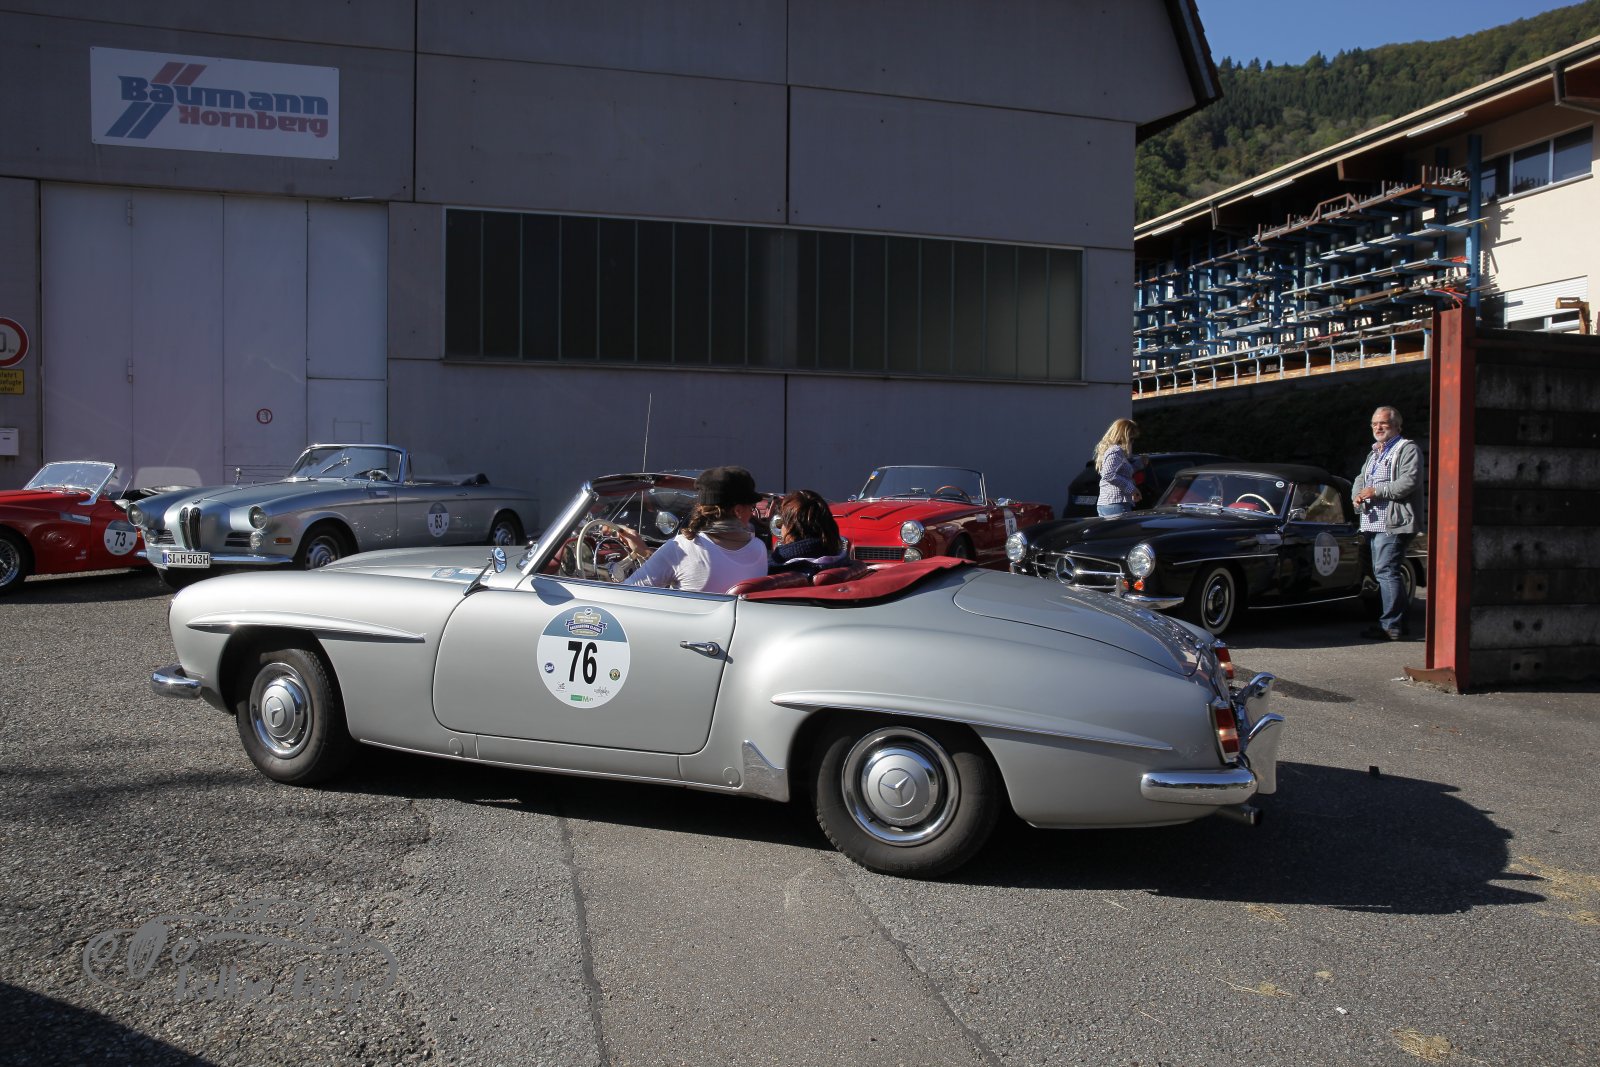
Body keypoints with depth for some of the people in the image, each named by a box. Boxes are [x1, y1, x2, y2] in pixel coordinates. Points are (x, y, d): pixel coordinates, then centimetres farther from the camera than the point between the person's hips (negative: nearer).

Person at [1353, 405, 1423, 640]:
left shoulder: (1407, 449, -4)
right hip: (1373, 522, 9)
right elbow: (1361, 478, 25)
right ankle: (1398, 621, 17)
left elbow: (1409, 482, -17)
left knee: (1385, 571, -14)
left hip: (1393, 523, -9)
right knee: (1384, 572, 10)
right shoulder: (1374, 453, 24)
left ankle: (1391, 625, -12)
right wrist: (1357, 494, 2)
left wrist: (1376, 491, -17)